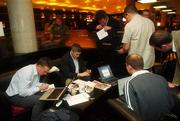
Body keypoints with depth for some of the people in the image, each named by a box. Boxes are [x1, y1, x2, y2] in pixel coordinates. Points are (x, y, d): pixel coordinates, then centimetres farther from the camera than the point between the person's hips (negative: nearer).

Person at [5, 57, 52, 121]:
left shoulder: (37, 70, -5)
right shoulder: (27, 72, -30)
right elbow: (23, 92, -32)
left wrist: (42, 85, -10)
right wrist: (39, 88, -26)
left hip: (23, 91, 8)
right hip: (15, 96, -8)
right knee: (39, 100, -26)